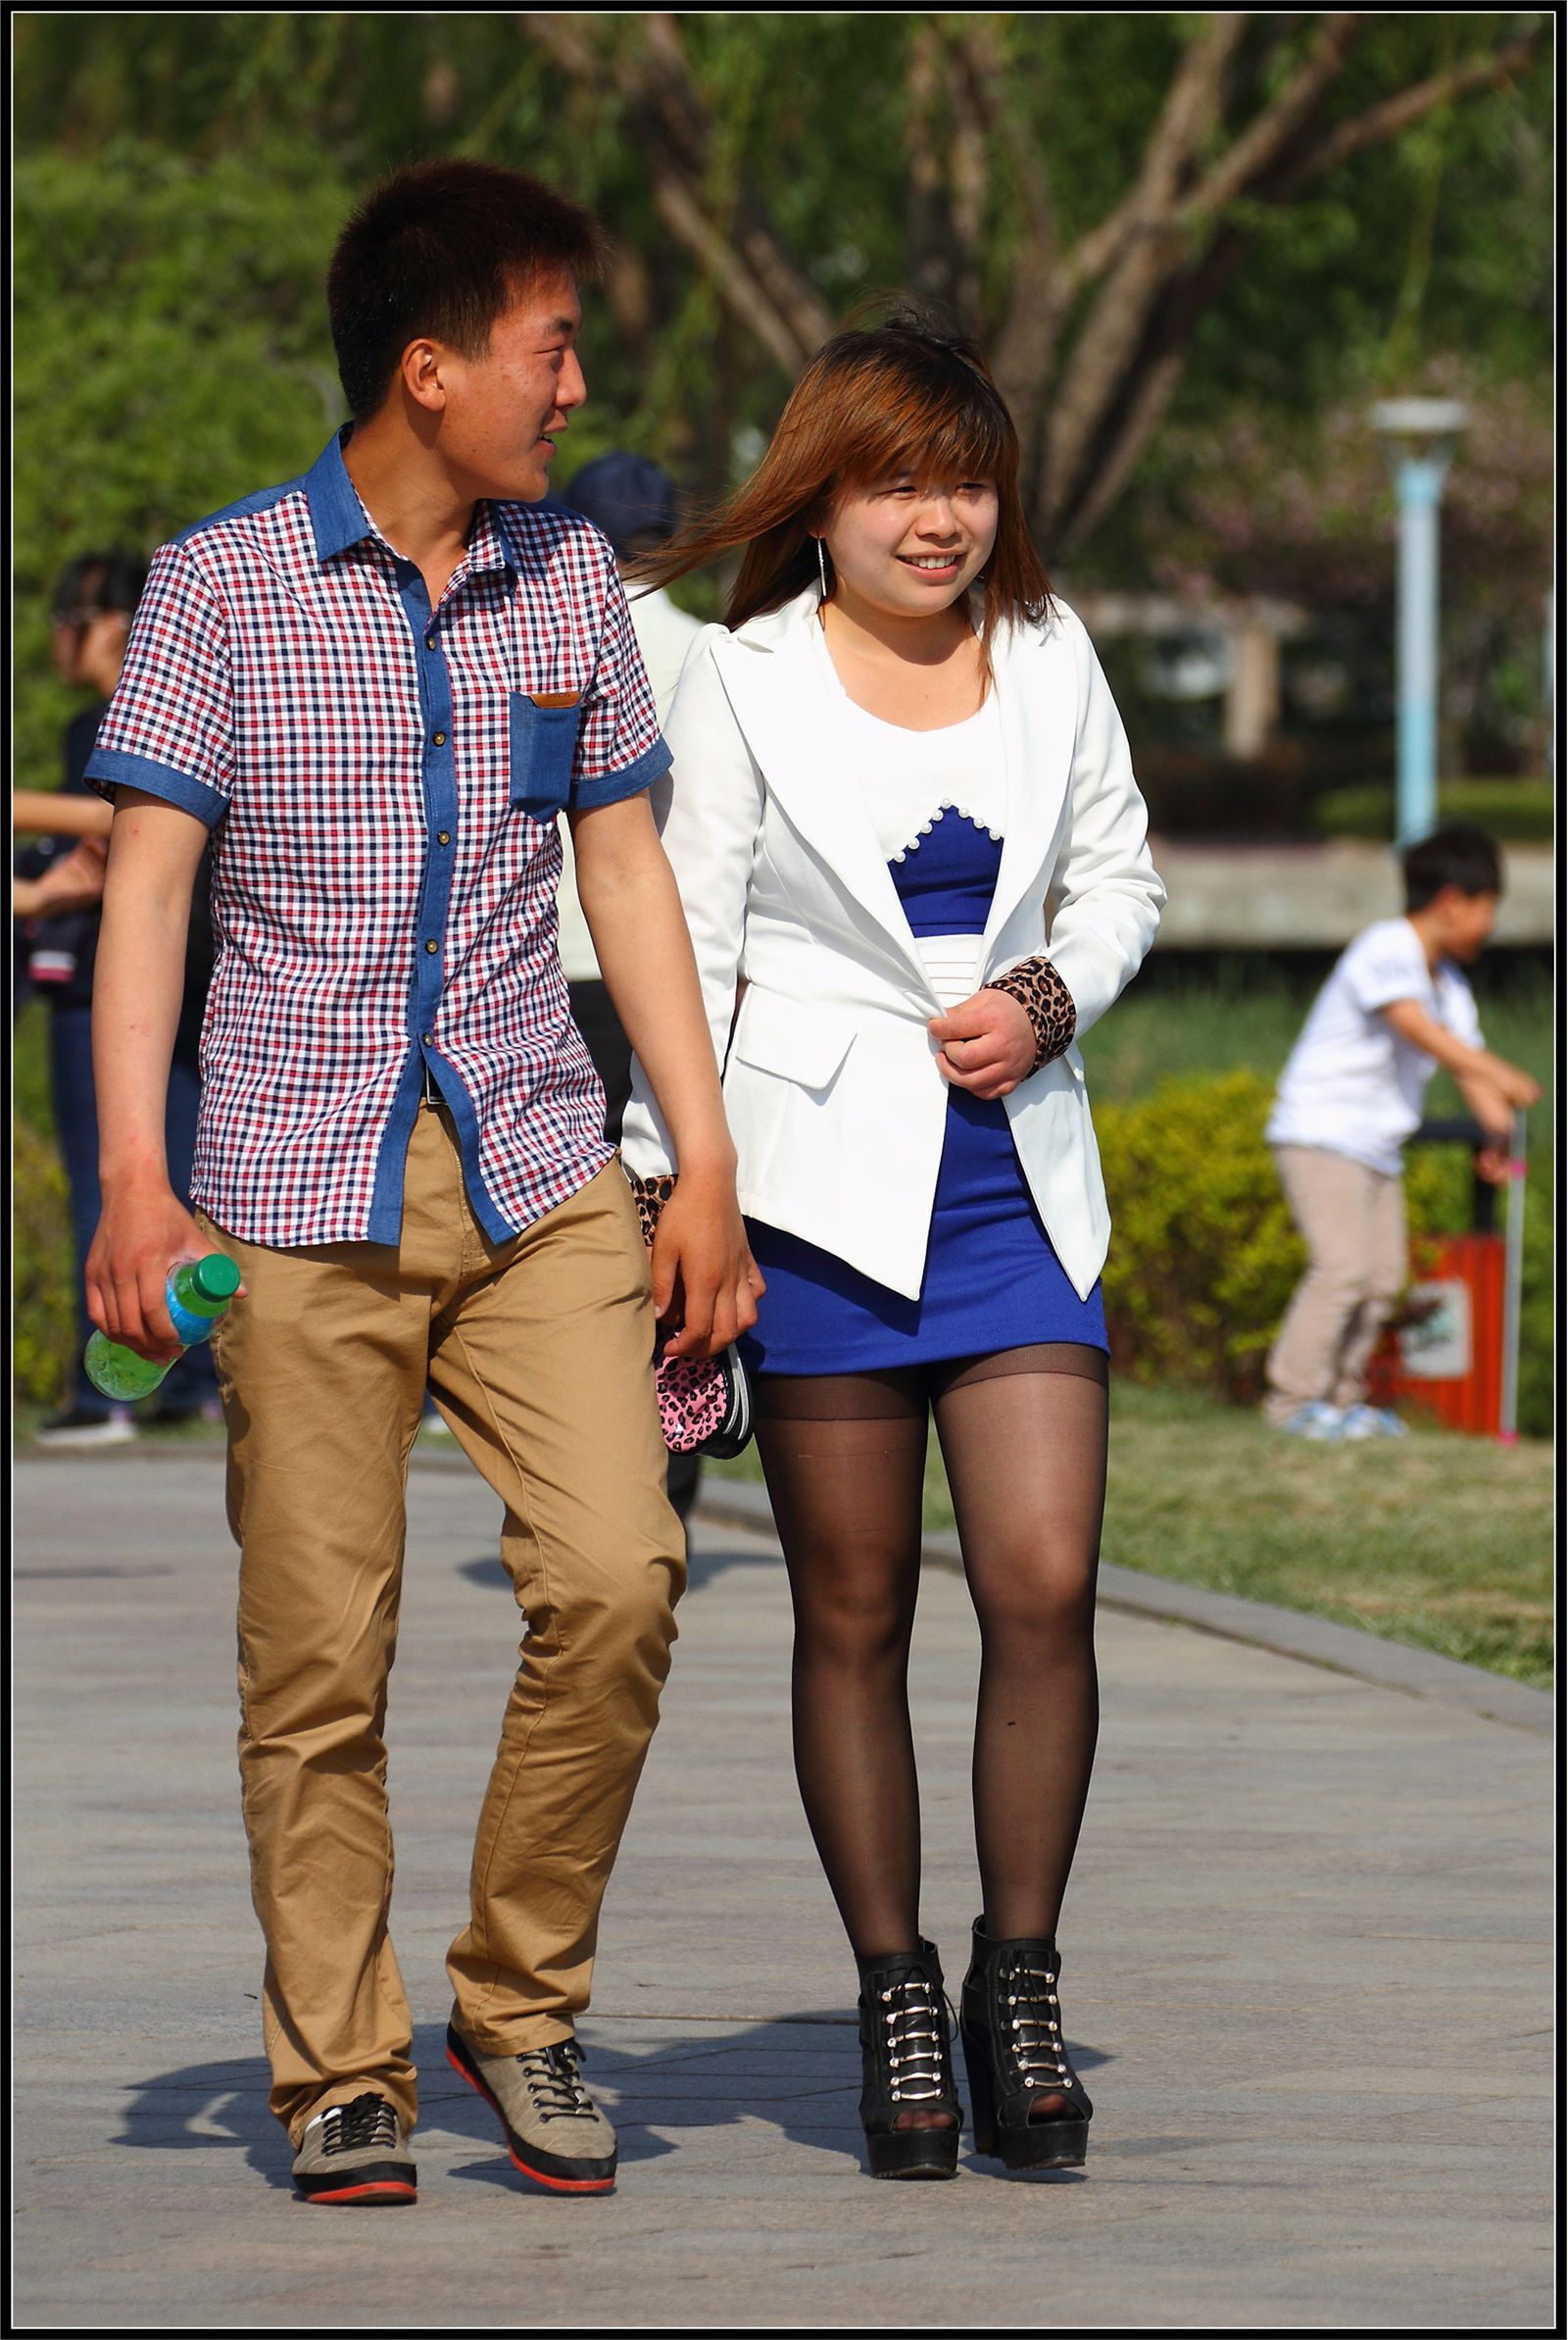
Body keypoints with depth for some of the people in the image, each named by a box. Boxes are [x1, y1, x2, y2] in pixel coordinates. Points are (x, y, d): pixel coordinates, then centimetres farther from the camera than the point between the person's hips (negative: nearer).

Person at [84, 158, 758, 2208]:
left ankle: (522, 2010, 4)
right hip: (301, 1191, -3)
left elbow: (628, 875, 15)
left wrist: (712, 1169, 10)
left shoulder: (569, 578, 13)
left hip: (539, 1175, 3)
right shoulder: (221, 586, 1)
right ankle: (340, 2069, 9)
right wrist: (134, 1176, -12)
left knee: (617, 1579, -13)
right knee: (318, 1654, -3)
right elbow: (147, 880, -2)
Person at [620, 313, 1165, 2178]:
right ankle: (895, 1999, 13)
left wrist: (1051, 1000, -3)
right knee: (854, 1612, 3)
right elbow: (684, 944, 0)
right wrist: (673, 1191, -5)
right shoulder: (741, 688, 0)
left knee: (1045, 1585, -10)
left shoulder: (1048, 661, 9)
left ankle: (1019, 1980, 4)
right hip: (826, 1183, -2)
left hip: (1017, 1175, 2)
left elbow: (1119, 880, 18)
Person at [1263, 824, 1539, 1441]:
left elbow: (1468, 1065, 9)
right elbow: (1418, 1029, -31)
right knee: (1341, 1267, -18)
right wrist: (1498, 1073, -39)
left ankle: (1343, 1396, 16)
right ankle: (1295, 1399, -13)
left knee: (1383, 1277, 7)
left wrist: (1500, 1133, -9)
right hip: (1321, 1135, -10)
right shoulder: (1387, 950, -16)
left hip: (1377, 1147, 10)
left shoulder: (1449, 982, 14)